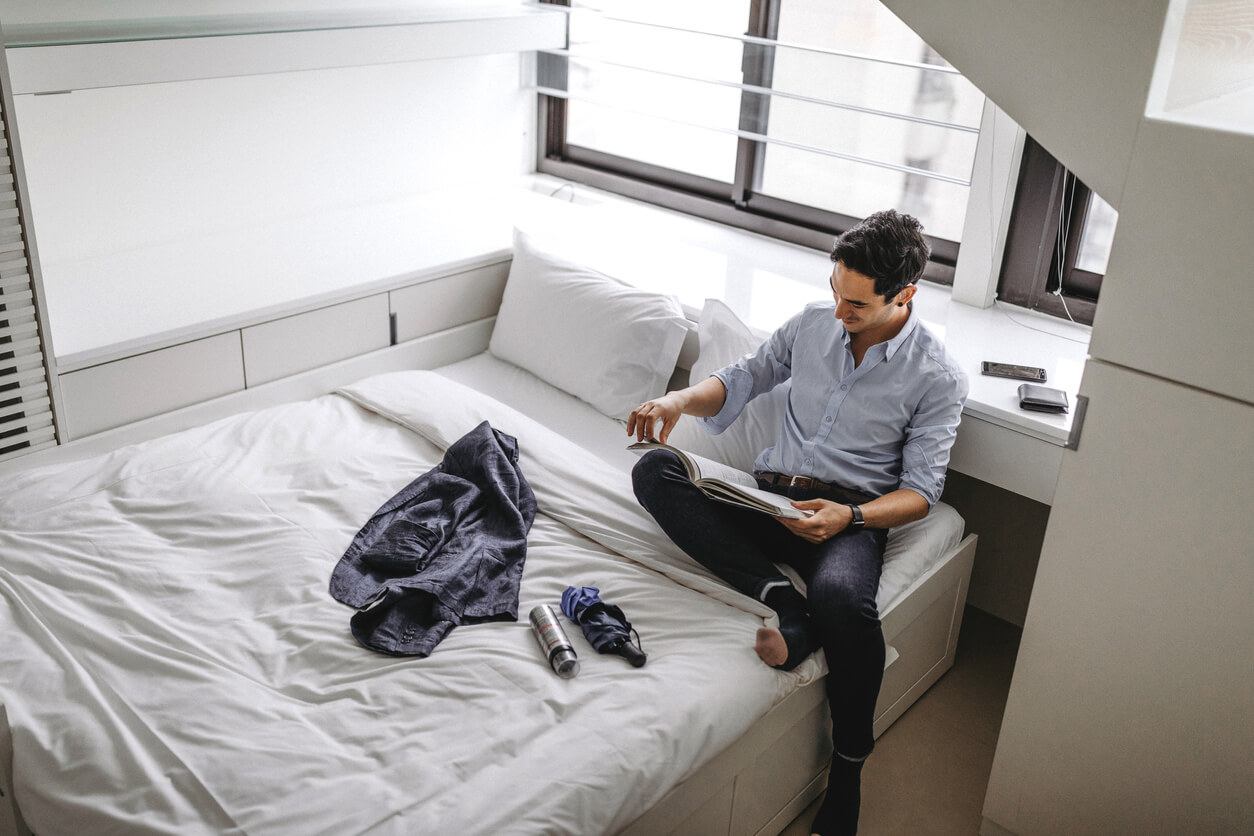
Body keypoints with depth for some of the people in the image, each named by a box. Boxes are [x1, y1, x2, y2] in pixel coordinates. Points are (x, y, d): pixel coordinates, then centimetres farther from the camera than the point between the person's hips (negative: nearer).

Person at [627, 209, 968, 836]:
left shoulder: (937, 378, -4)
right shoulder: (813, 321, 8)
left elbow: (920, 491, -3)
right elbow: (741, 380, 15)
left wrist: (850, 516, -23)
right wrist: (680, 399, -7)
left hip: (853, 512, -4)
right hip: (768, 494, 5)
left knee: (842, 597, -39)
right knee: (654, 472, -21)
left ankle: (847, 770, -14)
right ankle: (785, 601, -31)